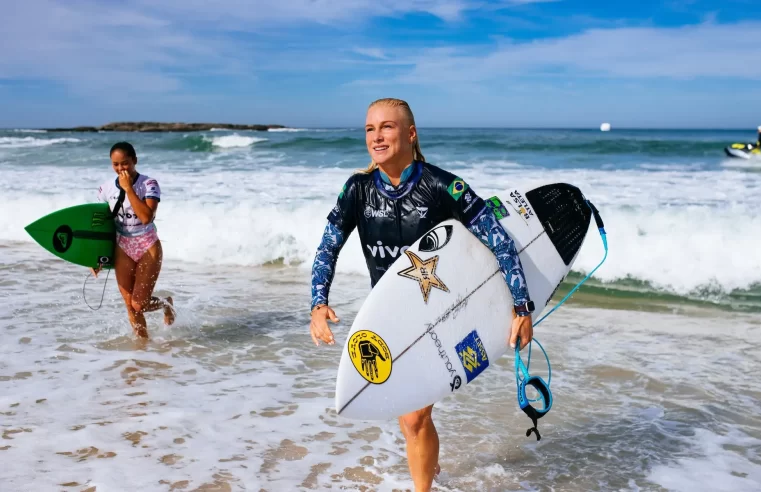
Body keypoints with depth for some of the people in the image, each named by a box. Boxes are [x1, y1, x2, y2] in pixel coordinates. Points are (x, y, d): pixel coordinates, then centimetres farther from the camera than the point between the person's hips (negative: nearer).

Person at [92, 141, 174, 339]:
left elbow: (146, 217, -29)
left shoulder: (148, 184, -14)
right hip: (122, 249, 4)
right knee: (130, 306, 3)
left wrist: (128, 188, -26)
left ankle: (166, 303, 27)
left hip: (148, 248, -4)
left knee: (139, 304, -6)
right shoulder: (107, 188, -2)